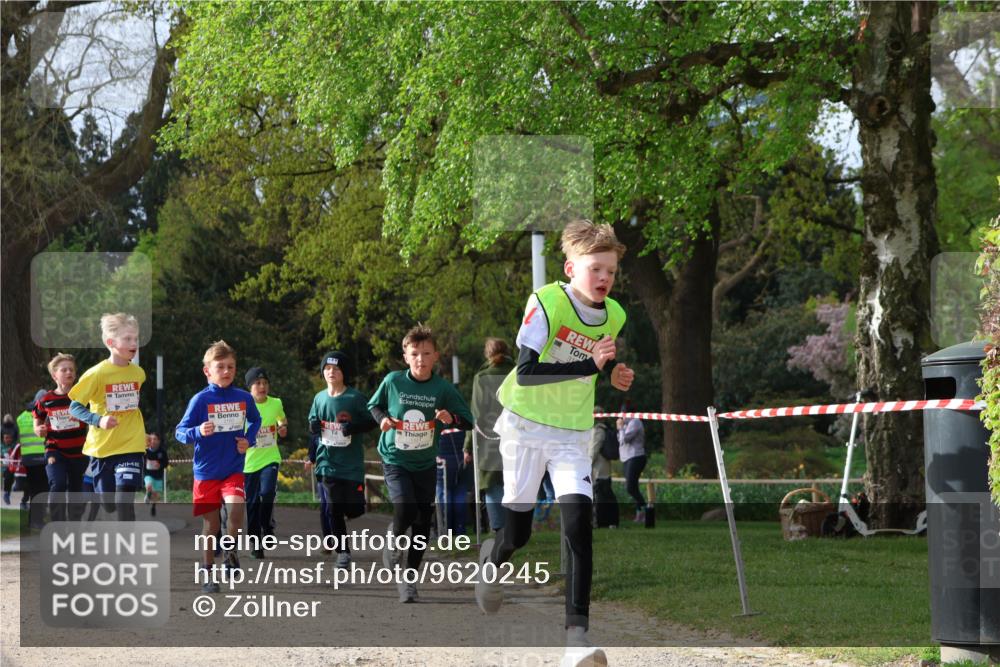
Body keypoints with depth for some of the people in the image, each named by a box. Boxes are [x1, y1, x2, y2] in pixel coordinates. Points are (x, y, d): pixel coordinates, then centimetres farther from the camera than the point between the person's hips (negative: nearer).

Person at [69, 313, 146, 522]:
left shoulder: (138, 372, 2)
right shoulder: (97, 374, -12)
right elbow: (74, 406, -8)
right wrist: (98, 420, -23)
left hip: (131, 445, 1)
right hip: (102, 447, -1)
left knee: (124, 499, -15)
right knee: (107, 503, 9)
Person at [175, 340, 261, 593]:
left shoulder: (244, 398, 0)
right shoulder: (201, 400, -10)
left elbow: (255, 420, 21)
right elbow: (180, 432, -9)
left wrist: (248, 440, 3)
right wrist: (198, 432, -28)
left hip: (233, 470, 1)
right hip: (206, 471, -1)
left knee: (235, 507, -24)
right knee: (211, 525, 5)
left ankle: (230, 549, 2)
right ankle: (207, 575, 20)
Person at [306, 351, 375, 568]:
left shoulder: (355, 397, -7)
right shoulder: (319, 398, 7)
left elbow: (372, 422, -4)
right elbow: (313, 425, 20)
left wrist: (354, 427, -21)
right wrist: (313, 426, -3)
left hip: (352, 463, -3)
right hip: (327, 463, 3)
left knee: (354, 509, -4)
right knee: (333, 509, -1)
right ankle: (342, 552, 8)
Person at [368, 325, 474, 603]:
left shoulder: (443, 388, -9)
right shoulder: (393, 381, -9)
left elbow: (468, 420, -4)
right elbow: (373, 406, 8)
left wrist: (452, 418, -26)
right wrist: (383, 419, -13)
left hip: (425, 462, 2)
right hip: (395, 458, -2)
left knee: (423, 521, 5)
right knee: (405, 509, -23)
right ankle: (392, 545, 9)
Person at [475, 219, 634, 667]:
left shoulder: (615, 316, -2)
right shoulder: (547, 302, -19)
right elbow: (525, 371, -28)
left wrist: (615, 374, -3)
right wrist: (590, 366, -35)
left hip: (574, 433, 3)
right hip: (526, 427, -3)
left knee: (578, 517, -18)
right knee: (517, 533, 3)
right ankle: (491, 558, 43)